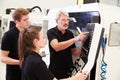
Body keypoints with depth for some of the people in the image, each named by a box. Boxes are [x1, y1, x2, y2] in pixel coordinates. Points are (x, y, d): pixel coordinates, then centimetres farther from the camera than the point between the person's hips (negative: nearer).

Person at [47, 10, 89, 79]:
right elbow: (56, 47, -26)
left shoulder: (70, 33, 4)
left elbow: (75, 53, 5)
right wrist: (76, 38, -28)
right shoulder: (51, 32, -8)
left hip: (69, 70, 4)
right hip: (55, 70, -4)